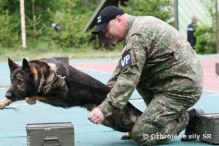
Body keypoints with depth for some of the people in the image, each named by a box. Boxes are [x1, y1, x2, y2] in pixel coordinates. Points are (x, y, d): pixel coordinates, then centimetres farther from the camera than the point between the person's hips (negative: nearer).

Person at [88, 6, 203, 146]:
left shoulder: (137, 36, -18)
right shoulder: (141, 23, 13)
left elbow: (128, 79, -24)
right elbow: (123, 68, 15)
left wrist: (104, 109, -24)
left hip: (181, 88, -10)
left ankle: (182, 119, 7)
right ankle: (158, 115, 14)